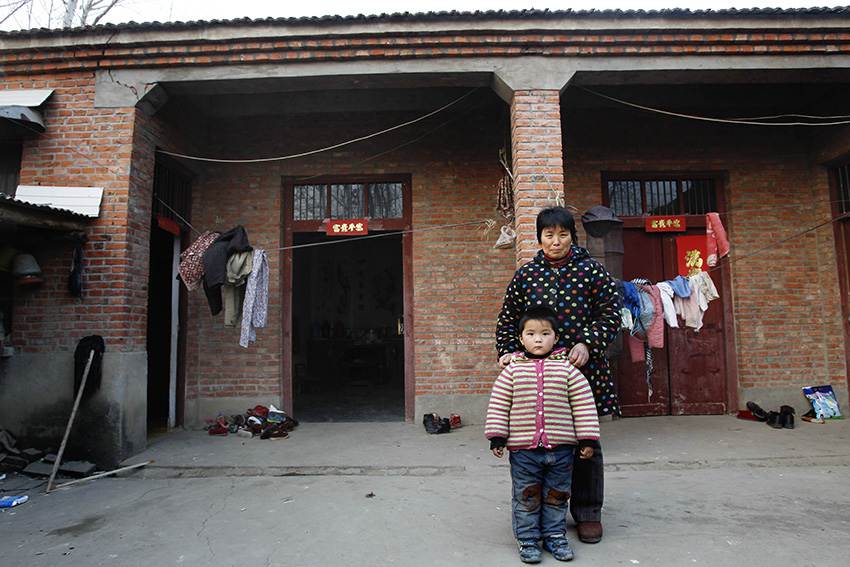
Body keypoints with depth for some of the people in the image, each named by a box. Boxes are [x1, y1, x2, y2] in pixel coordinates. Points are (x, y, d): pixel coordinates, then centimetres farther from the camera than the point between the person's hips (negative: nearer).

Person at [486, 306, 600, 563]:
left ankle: (555, 536, 33)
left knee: (557, 496, 16)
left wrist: (587, 439, -1)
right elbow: (499, 405, 0)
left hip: (561, 448, 1)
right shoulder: (513, 370, -3)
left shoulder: (566, 369, -2)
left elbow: (584, 404, 1)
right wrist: (497, 437, -3)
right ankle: (528, 540, 26)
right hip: (523, 448, -1)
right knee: (526, 497, 10)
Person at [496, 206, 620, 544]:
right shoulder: (525, 275, 8)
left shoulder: (591, 270, 3)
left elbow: (610, 313, 1)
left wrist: (587, 343, -13)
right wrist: (507, 353, -1)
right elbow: (508, 320, 12)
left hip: (582, 368, -1)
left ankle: (588, 513, 24)